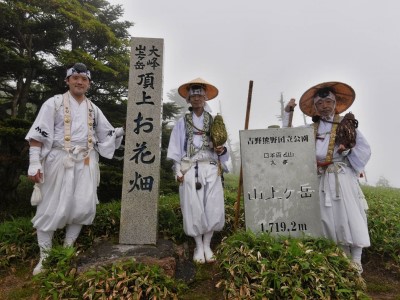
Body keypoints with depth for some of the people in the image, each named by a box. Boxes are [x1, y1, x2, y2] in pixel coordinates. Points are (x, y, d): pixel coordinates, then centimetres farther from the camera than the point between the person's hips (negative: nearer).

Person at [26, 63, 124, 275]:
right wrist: (34, 163, -13)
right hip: (60, 161, -3)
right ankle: (44, 256, 20)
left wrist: (121, 132, 2)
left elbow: (107, 134, 19)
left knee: (83, 207, 3)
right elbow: (38, 135, -5)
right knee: (51, 209, 1)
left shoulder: (93, 109, 14)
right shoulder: (54, 103, 1)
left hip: (86, 162, 4)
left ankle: (68, 248, 24)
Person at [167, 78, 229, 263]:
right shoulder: (182, 122, 8)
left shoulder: (213, 121, 11)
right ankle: (198, 246, 18)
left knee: (213, 207, -2)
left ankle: (207, 245, 16)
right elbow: (176, 148, 5)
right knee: (193, 208, 1)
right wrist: (178, 171, -3)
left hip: (211, 169, 1)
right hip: (190, 169, -1)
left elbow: (221, 145, 12)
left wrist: (222, 150, -10)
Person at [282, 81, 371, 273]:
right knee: (329, 218, 10)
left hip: (342, 178, -4)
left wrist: (352, 171, -3)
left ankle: (356, 261, 12)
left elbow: (364, 150, -1)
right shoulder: (312, 129, 9)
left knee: (350, 217, -2)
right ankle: (345, 256, 28)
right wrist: (287, 113, 4)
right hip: (322, 179, 4)